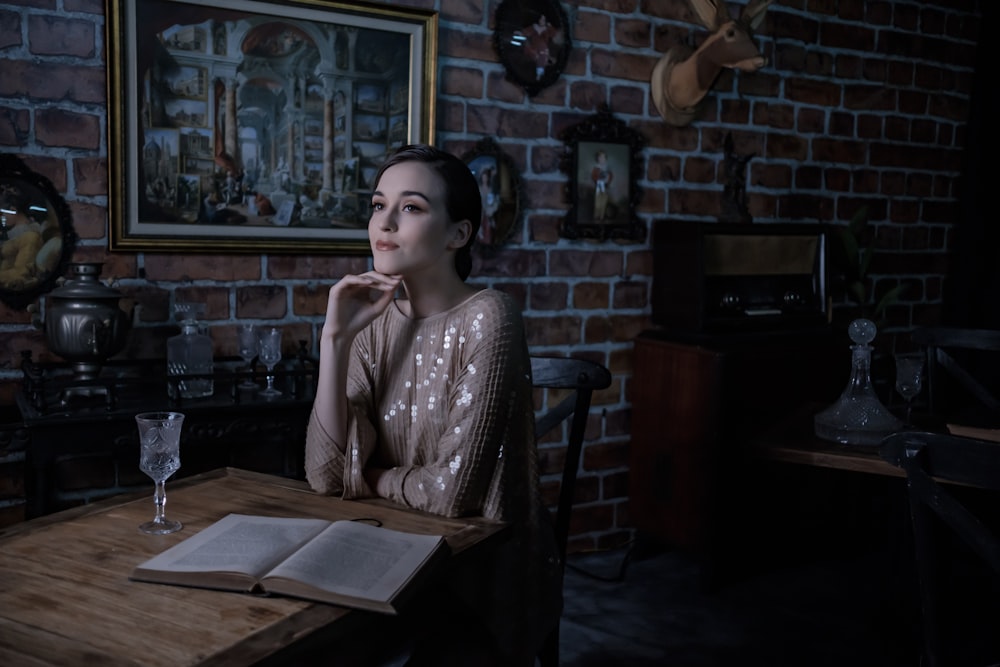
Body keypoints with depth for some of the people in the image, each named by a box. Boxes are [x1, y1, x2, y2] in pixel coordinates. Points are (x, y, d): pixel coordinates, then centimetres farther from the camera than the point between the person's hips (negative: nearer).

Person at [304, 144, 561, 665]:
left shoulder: (485, 318, -18)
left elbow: (451, 489, -22)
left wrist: (370, 477, -4)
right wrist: (335, 337, -14)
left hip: (486, 572, -5)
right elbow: (327, 475, -9)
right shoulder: (377, 324, 0)